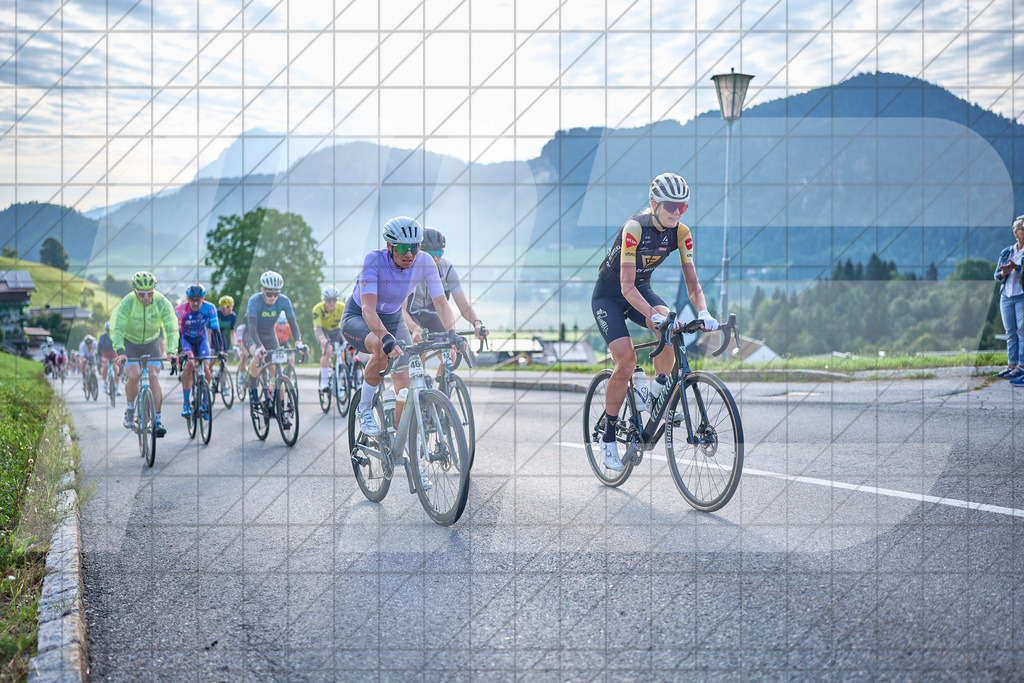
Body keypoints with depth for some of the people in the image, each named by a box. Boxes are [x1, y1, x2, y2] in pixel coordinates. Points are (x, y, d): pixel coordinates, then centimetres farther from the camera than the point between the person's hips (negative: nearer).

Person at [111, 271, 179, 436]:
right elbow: (117, 330, -31)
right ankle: (130, 408, 7)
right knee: (134, 376, -21)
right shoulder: (127, 303, -26)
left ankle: (158, 420, -12)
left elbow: (171, 329, -23)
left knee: (153, 377, -14)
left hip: (151, 343, 1)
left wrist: (172, 352, -38)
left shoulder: (162, 303, -22)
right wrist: (120, 352, -47)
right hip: (129, 343, -1)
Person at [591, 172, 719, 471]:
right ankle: (608, 438, -5)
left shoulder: (681, 232, -14)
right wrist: (652, 315, -49)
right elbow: (627, 286, -34)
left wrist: (703, 313, -32)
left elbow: (692, 283, -13)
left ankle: (659, 396, -3)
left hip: (641, 289, 5)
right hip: (608, 294, -5)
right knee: (627, 361, -20)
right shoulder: (634, 227, -29)